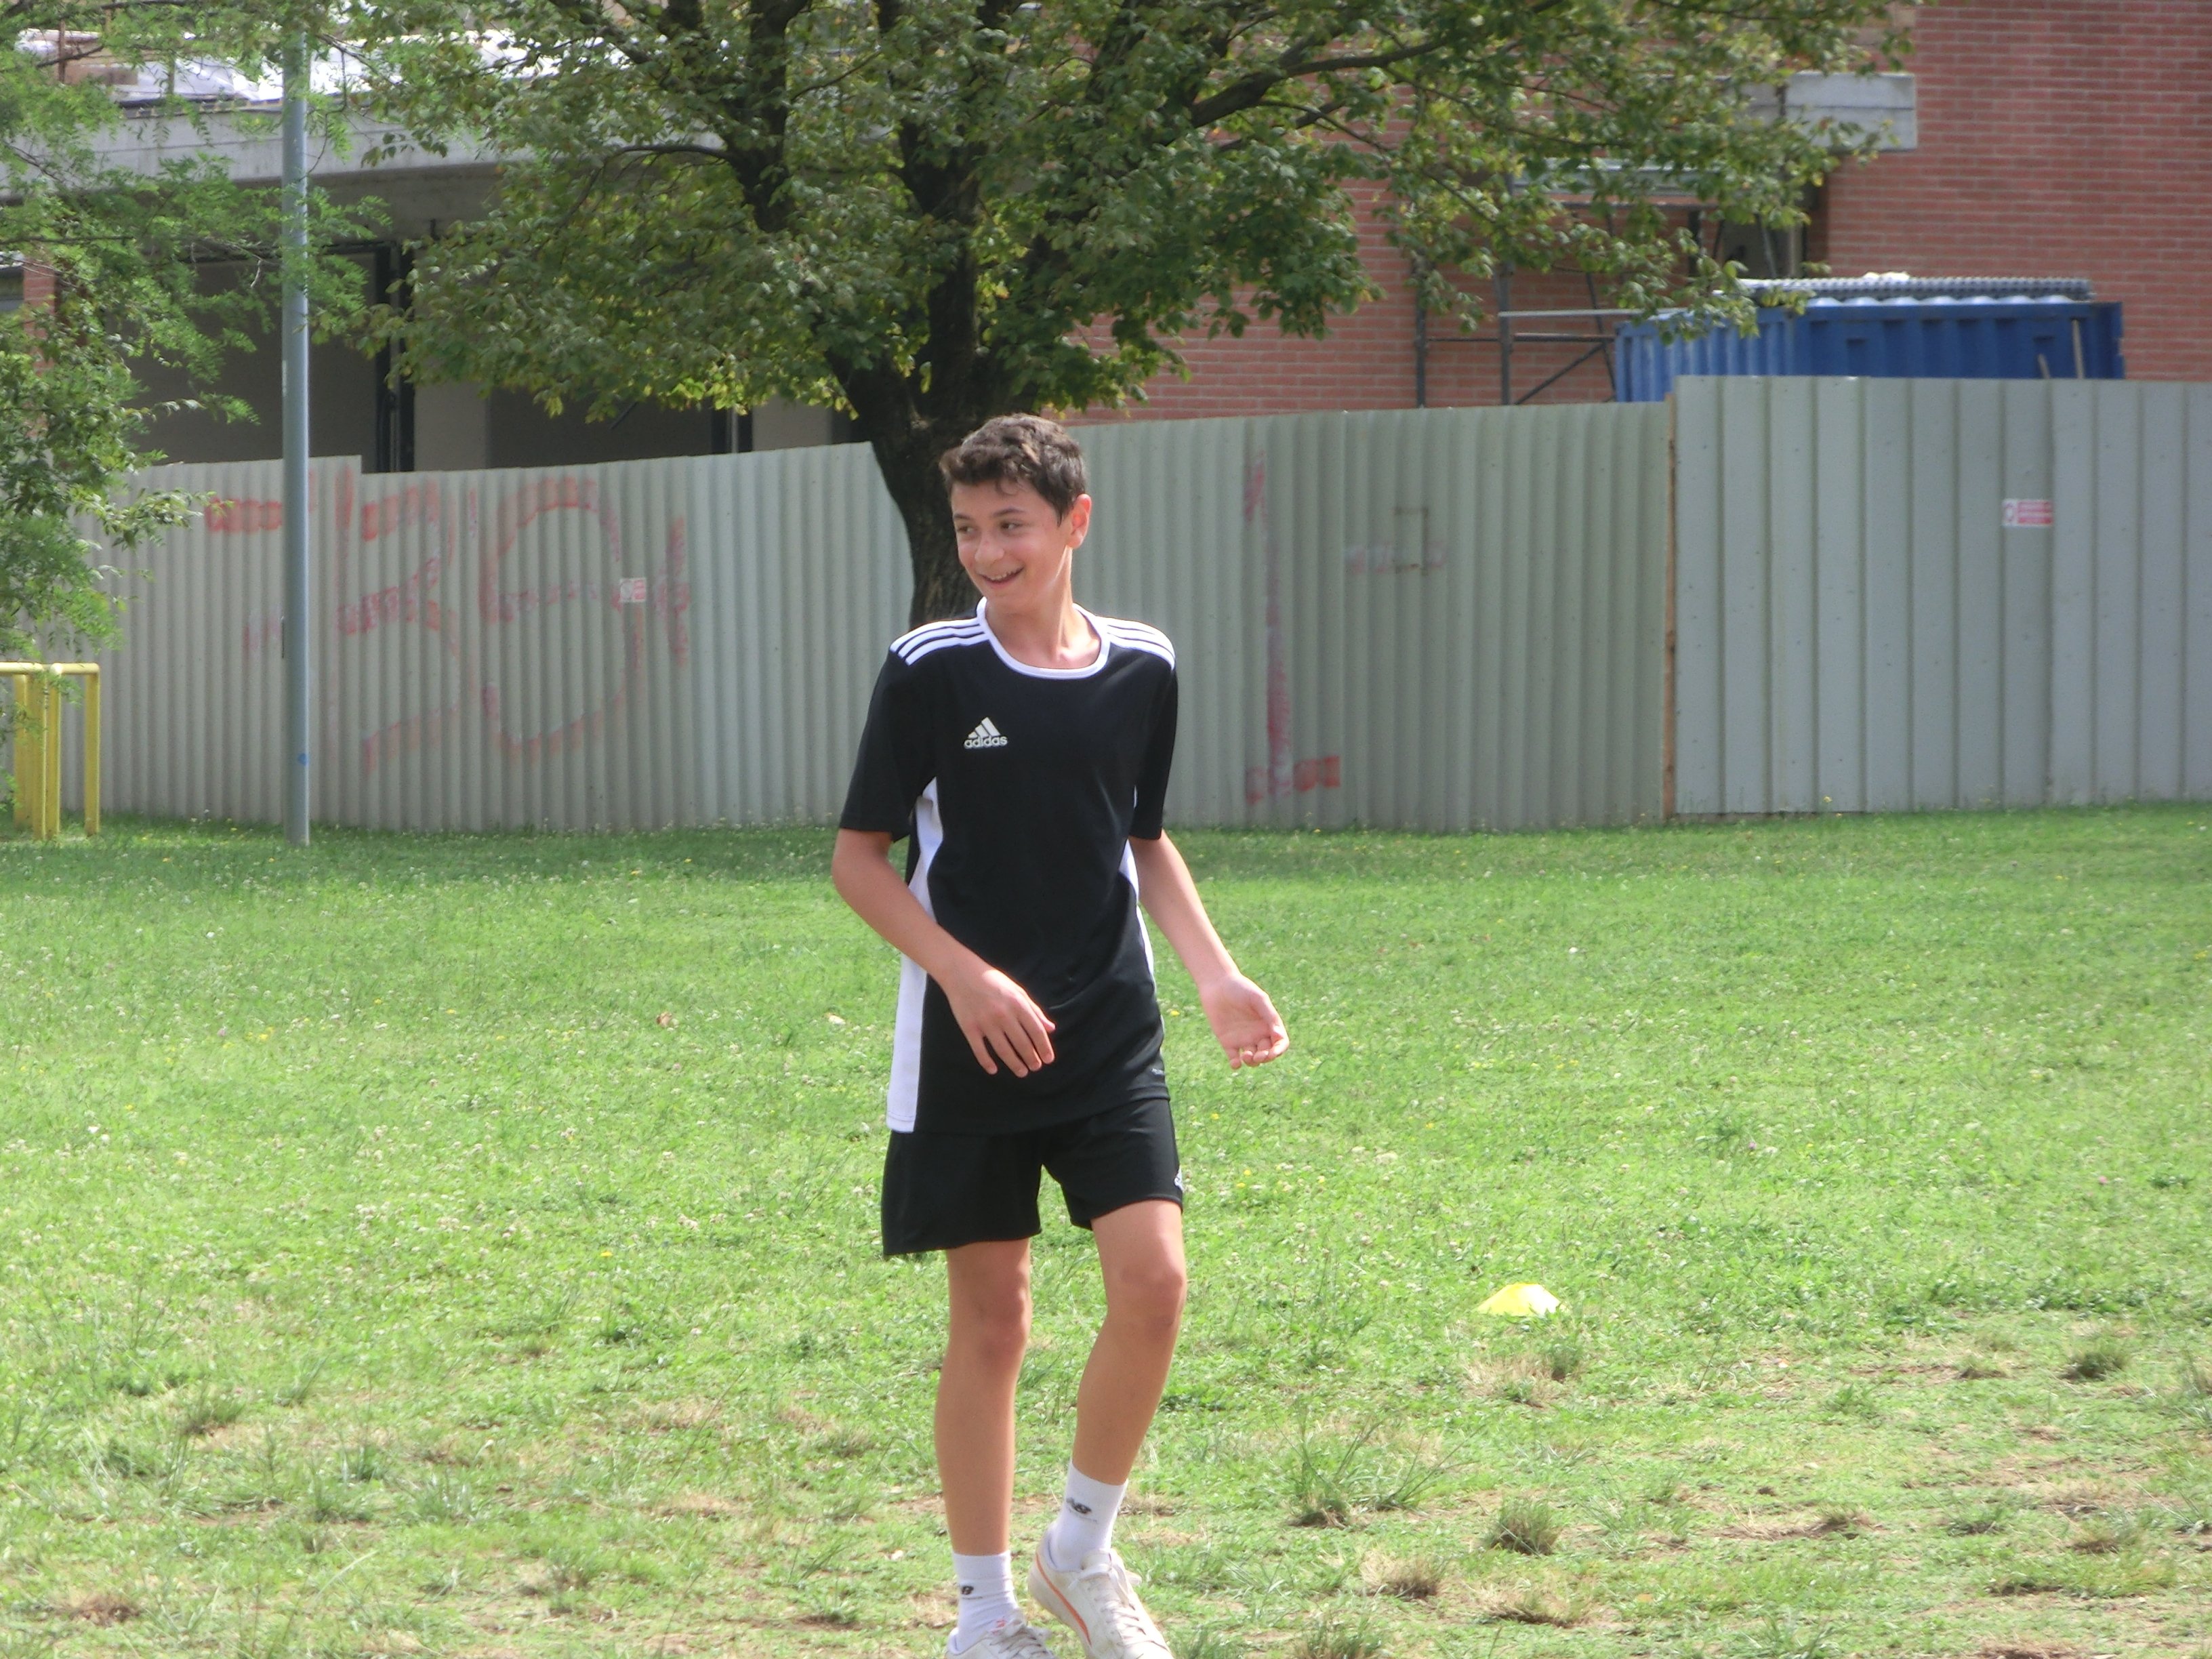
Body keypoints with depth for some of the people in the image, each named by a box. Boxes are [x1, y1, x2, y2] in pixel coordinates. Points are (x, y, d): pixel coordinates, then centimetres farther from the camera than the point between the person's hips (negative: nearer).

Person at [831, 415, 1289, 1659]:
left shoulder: (1143, 669, 5)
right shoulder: (931, 671, -5)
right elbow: (860, 857, -2)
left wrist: (1217, 975, 7)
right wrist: (966, 974, -14)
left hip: (1112, 1036, 3)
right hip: (966, 1047, -3)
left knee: (1154, 1277, -12)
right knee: (991, 1320, 1)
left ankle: (1083, 1551, 9)